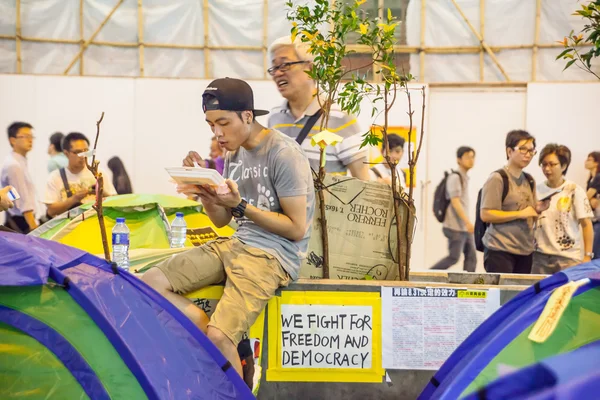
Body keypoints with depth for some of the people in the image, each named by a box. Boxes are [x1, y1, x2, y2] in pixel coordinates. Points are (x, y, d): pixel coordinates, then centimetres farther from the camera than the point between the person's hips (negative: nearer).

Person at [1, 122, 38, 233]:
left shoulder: (20, 162, 12)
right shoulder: (13, 165, -19)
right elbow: (23, 202, -23)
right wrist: (34, 228, -25)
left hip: (23, 220, 10)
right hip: (20, 223, -10)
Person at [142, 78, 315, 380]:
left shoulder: (284, 153, -13)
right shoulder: (234, 153, 11)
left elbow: (297, 229, -14)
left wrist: (240, 205, -19)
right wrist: (204, 190, -3)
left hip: (275, 254, -8)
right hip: (235, 245, 9)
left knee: (219, 337, -28)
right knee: (150, 283, -6)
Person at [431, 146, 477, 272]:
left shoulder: (465, 178, 16)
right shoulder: (455, 177, -10)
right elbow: (455, 202, -17)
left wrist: (468, 223, 19)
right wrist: (468, 222, -22)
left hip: (464, 226, 9)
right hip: (455, 226, -9)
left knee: (471, 257, 2)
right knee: (454, 257, -8)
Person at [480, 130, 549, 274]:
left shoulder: (529, 180, 15)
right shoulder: (497, 178, -8)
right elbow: (486, 215, -15)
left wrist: (537, 210, 1)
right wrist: (520, 214, -16)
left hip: (526, 251, 7)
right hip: (500, 251, -7)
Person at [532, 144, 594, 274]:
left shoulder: (575, 191, -3)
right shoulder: (537, 190, 6)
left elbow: (586, 225, -2)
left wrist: (587, 256, -6)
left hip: (568, 257, -3)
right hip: (540, 256, 3)